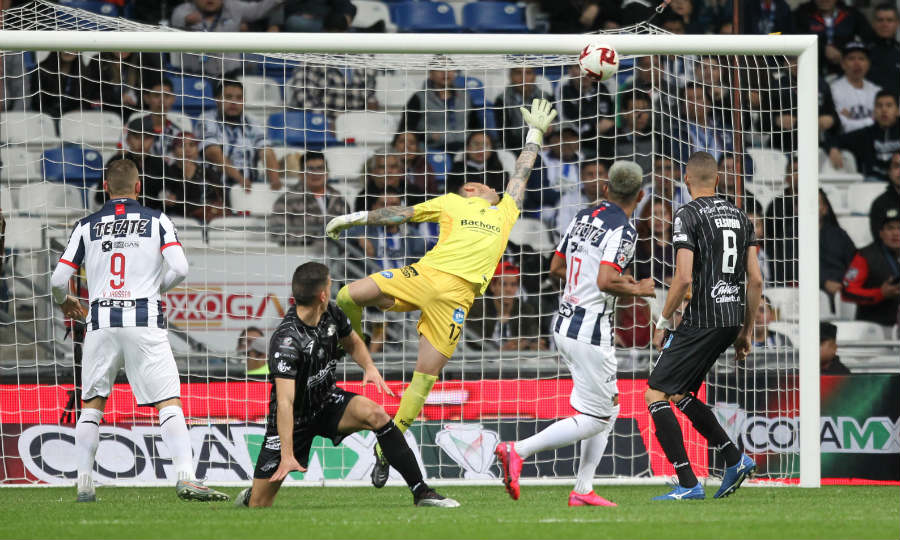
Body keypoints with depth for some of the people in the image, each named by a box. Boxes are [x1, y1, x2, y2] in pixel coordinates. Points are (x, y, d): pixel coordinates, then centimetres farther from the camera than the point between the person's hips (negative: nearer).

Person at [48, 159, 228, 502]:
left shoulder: (86, 226, 8)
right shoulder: (156, 221, 5)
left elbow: (58, 280, 5)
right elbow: (180, 269, -6)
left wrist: (64, 302, 28)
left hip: (101, 322, 2)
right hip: (144, 319, -2)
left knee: (92, 404, 15)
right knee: (169, 404, -5)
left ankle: (84, 484, 10)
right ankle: (186, 478, -20)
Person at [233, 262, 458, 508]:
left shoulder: (331, 314, -8)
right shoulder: (286, 340, -30)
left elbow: (353, 343, 15)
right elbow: (285, 402, -36)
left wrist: (370, 367, -8)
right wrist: (287, 456, -42)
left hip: (327, 402, 5)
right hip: (294, 418, -5)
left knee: (375, 414, -26)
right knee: (259, 505, -6)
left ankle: (421, 493, -22)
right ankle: (248, 498, 35)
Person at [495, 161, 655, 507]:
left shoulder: (584, 217, 11)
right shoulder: (622, 231, -14)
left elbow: (556, 267, 18)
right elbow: (606, 281, -26)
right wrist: (637, 290, -7)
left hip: (564, 324, 9)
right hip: (591, 331, -9)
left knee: (609, 410, 16)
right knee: (593, 420, -3)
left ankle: (583, 490, 12)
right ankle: (518, 451, -14)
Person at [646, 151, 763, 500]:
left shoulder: (688, 216, -8)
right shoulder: (739, 216, 13)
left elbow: (683, 278, -17)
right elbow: (756, 280, 11)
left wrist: (663, 322, -4)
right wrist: (745, 332, 18)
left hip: (701, 321, -8)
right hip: (732, 320, 8)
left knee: (655, 394, -1)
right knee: (679, 394, 21)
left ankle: (688, 484, -9)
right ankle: (735, 460, 12)